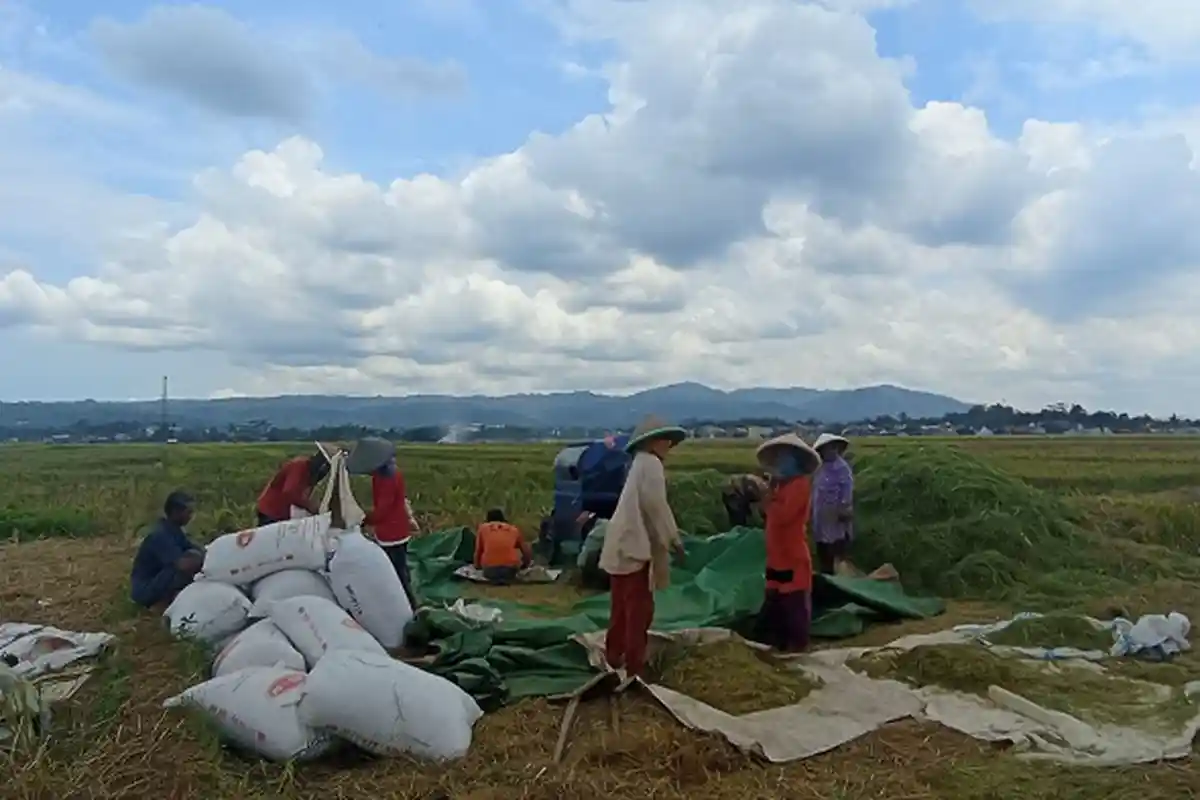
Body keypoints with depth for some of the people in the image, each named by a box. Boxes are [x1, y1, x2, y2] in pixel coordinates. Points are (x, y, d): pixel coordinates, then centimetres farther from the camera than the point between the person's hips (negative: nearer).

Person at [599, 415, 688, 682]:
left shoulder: (640, 465, 20)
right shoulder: (650, 463, -10)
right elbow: (655, 506, -17)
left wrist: (666, 538, 19)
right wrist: (673, 539, -10)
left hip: (622, 547, 10)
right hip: (635, 548, -10)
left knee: (622, 610, 17)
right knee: (640, 611, -5)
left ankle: (613, 660, 26)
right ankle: (634, 670, -2)